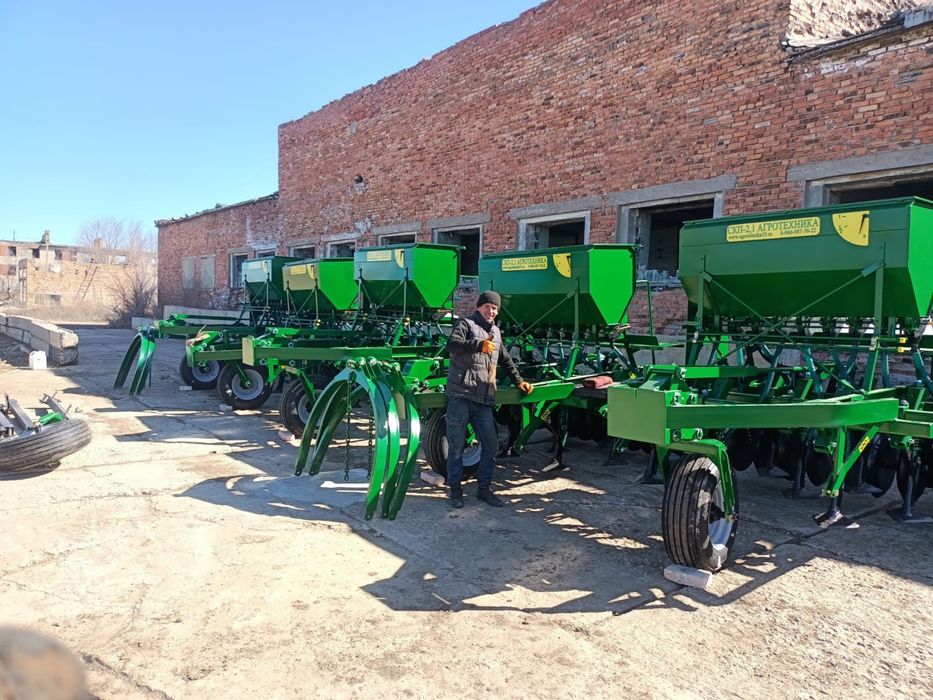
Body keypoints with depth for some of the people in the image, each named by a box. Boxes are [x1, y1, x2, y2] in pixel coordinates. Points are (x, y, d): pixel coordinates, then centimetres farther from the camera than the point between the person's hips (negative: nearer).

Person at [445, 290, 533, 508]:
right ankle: (455, 488, 13)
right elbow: (452, 343, -19)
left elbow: (506, 359, 35)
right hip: (460, 395, -6)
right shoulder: (465, 323, 2)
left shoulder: (495, 331, 24)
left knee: (490, 444, 4)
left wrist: (518, 381, 28)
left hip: (484, 399, 6)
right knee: (456, 444, 0)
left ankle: (484, 488, 18)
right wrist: (480, 345, -32)